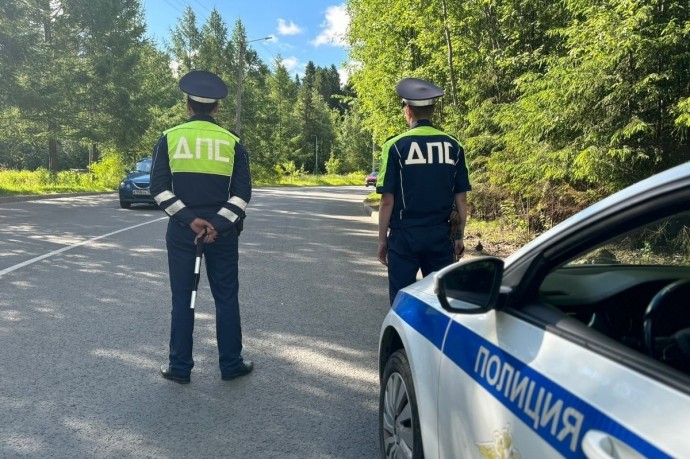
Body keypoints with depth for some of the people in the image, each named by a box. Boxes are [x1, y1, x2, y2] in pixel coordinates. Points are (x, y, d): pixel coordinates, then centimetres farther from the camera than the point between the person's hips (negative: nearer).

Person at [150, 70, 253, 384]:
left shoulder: (169, 138, 1)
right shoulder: (232, 142, 2)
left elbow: (159, 188, -7)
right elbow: (242, 192, -7)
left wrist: (189, 219, -10)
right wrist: (218, 225, -12)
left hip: (181, 230, 0)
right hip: (222, 232, 0)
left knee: (182, 298, 9)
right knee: (226, 297, 9)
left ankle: (180, 367, 17)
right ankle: (231, 364, 18)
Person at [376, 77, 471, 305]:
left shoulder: (396, 146, -8)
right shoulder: (453, 146, 2)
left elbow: (387, 200, -8)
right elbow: (461, 199, 3)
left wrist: (382, 239, 2)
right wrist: (459, 237, 13)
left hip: (404, 235, -3)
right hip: (440, 235, 3)